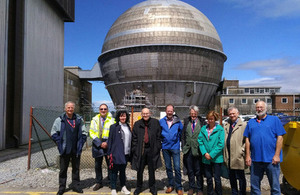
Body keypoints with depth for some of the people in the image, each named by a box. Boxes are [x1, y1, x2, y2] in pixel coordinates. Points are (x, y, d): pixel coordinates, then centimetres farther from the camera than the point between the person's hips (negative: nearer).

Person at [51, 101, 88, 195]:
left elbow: (84, 132, 11)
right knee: (63, 169, 8)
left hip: (76, 149, 2)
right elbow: (54, 133, 3)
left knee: (76, 168, 12)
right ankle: (62, 187, 20)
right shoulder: (59, 120, -3)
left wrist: (81, 142, 1)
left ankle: (75, 185, 26)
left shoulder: (79, 119, 4)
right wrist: (59, 143, -5)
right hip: (64, 149, -2)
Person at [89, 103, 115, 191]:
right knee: (97, 165, 11)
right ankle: (99, 183, 26)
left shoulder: (112, 120, -1)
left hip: (108, 145, -2)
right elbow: (92, 132, 1)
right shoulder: (94, 120, 5)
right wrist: (99, 143, -9)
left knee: (110, 164, 3)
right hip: (97, 145, 2)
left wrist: (107, 143, -15)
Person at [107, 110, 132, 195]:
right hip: (116, 153, -5)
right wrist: (109, 152, -7)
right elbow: (110, 140, -4)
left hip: (126, 153, 5)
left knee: (123, 170, 15)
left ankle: (123, 187, 25)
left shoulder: (128, 127, 11)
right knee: (114, 171, 3)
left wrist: (130, 152, 10)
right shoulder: (114, 127, -4)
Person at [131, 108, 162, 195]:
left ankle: (152, 187, 29)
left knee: (152, 170, 12)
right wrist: (134, 150, -2)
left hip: (152, 150, 0)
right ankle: (139, 187, 28)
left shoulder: (155, 122, 1)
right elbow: (134, 138, 4)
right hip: (140, 150, 1)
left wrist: (158, 148, -3)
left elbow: (158, 136, 2)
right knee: (139, 170, 10)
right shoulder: (137, 124, 3)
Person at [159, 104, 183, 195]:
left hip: (175, 147, -2)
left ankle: (179, 187, 9)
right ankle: (171, 185, 26)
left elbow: (181, 131, 8)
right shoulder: (161, 121, 1)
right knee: (168, 167, 12)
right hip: (165, 147, 2)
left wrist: (177, 139, 5)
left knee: (177, 168, -4)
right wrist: (162, 139, 7)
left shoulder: (178, 121, -3)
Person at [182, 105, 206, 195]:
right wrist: (183, 146, 4)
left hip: (198, 150, -3)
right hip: (188, 150, 3)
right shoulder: (186, 121, 5)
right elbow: (183, 135, 9)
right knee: (190, 170, 14)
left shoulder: (202, 122, -4)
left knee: (199, 171, 8)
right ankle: (191, 187, 30)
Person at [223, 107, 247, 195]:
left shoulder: (243, 125, -6)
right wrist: (225, 156, 9)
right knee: (232, 178, 16)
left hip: (238, 157, -6)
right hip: (229, 158, 6)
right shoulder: (226, 125, 13)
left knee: (240, 178, 6)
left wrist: (242, 150, -15)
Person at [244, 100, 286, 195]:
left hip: (271, 159, -3)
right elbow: (247, 139, 10)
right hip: (255, 159, 3)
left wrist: (277, 155, -10)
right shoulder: (251, 122, 12)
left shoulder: (274, 119, 3)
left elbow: (280, 137, -3)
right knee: (254, 186, 11)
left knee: (275, 186, 5)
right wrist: (247, 155, 3)